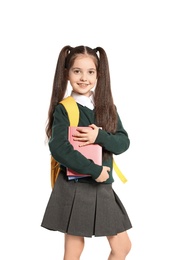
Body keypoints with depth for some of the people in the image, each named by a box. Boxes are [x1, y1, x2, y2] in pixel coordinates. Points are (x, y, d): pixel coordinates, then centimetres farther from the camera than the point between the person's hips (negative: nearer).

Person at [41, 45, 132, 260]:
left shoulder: (107, 107, 7)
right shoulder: (63, 109, -8)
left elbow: (124, 142, 0)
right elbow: (59, 149, -20)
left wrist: (99, 136, -19)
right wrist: (94, 170, -21)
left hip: (102, 188, 5)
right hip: (74, 188, -5)